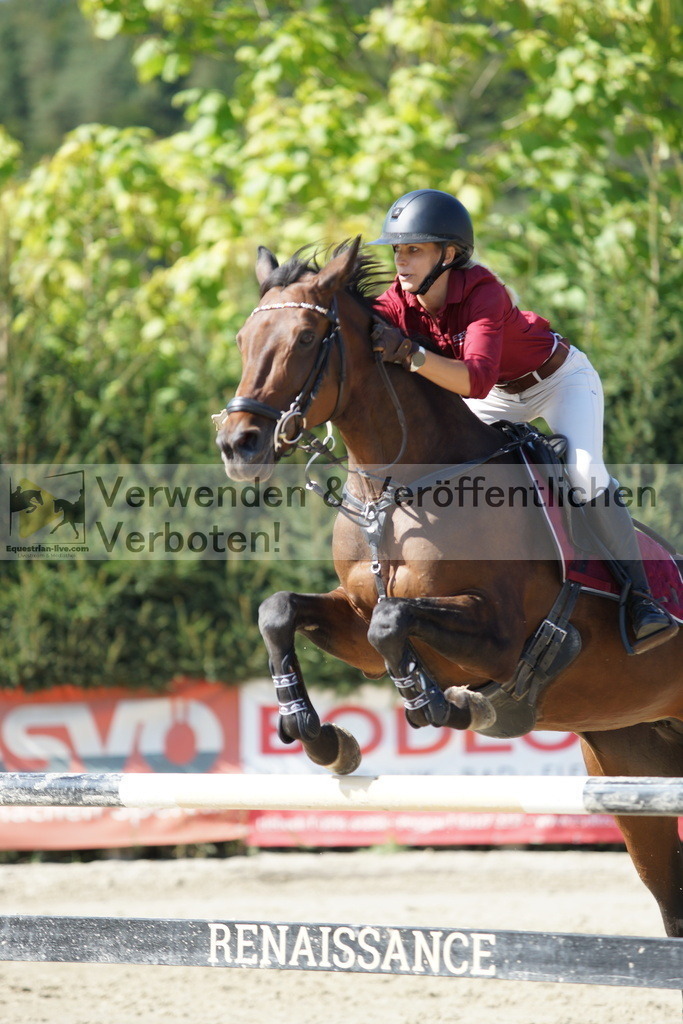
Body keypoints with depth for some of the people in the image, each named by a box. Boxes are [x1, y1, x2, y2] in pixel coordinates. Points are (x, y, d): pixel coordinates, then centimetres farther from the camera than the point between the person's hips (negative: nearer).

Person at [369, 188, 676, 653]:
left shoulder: (484, 293, -37)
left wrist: (409, 354, -63)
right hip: (503, 394, 6)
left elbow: (477, 380, -51)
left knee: (584, 473, -27)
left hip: (560, 379, -6)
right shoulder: (399, 303, -20)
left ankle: (641, 598, -19)